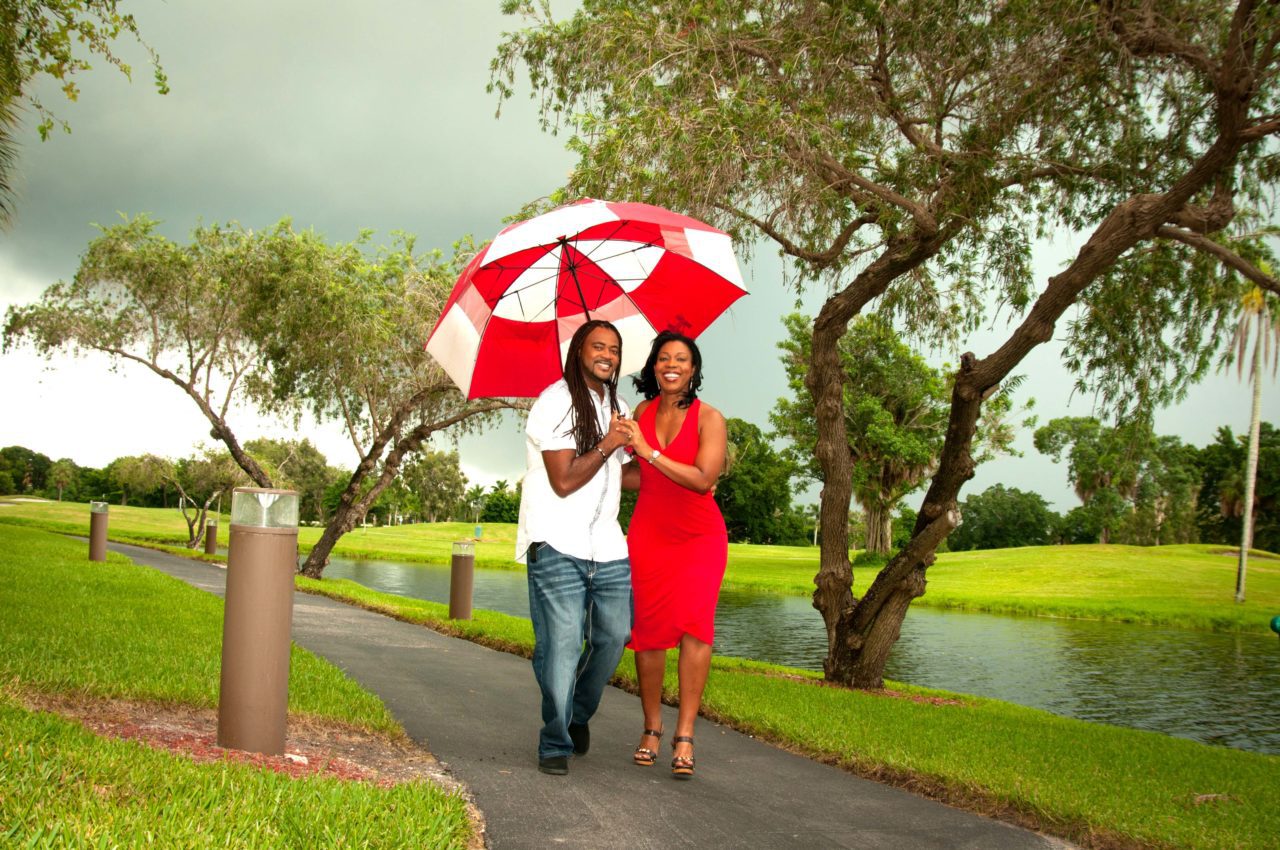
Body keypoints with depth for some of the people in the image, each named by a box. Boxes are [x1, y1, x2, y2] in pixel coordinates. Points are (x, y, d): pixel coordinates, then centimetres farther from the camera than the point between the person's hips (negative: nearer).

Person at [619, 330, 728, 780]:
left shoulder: (709, 418, -8)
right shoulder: (643, 412, 5)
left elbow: (703, 479, -22)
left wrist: (650, 451, -24)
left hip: (700, 537, -3)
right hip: (648, 535, 4)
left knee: (694, 622, -19)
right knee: (648, 629, 0)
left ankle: (685, 736, -13)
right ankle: (652, 729, 15)